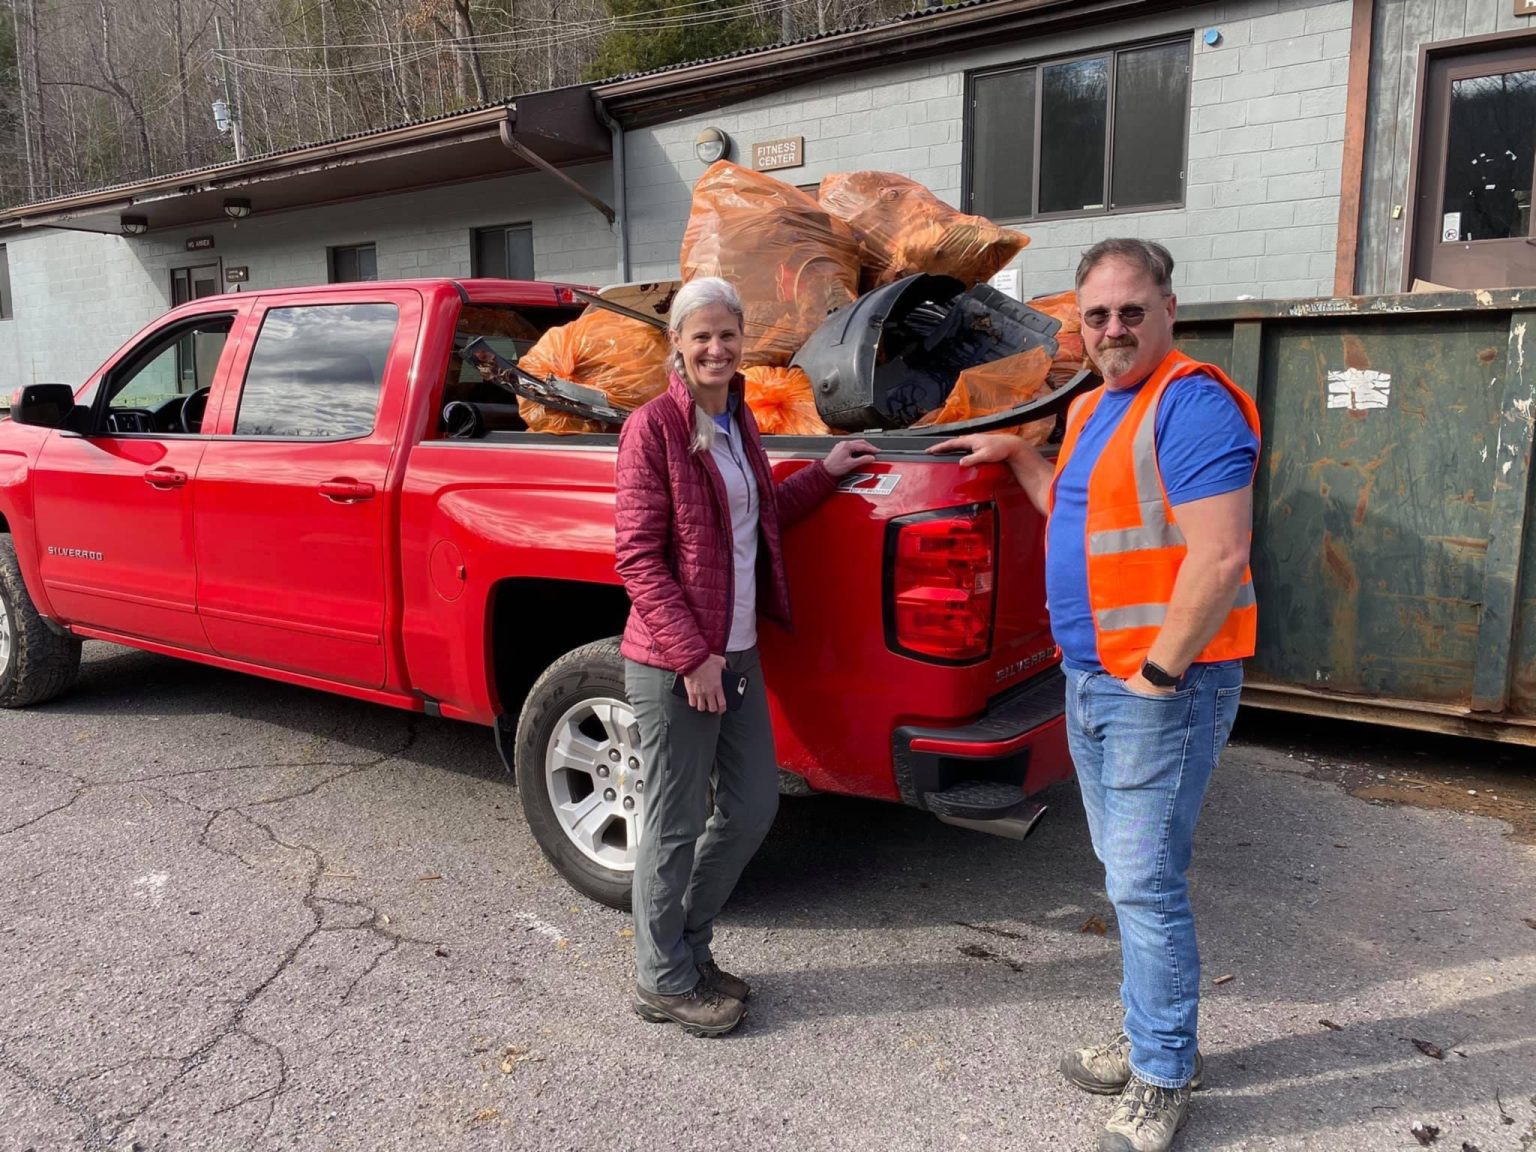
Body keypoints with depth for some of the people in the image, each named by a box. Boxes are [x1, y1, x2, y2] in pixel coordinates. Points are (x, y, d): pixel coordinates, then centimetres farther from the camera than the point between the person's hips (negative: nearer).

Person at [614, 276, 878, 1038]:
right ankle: (663, 980, 26)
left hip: (737, 652, 8)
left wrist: (824, 473, 15)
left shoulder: (738, 419, 12)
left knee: (753, 806, 16)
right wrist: (691, 655, -19)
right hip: (671, 661, -8)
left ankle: (687, 944, 36)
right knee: (677, 823, 5)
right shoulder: (653, 426, -12)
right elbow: (638, 557, -16)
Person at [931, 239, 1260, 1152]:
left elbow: (1220, 556, -24)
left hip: (1161, 690, -9)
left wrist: (1159, 671, -20)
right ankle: (1154, 1040, 33)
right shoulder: (1093, 408, 15)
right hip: (1090, 681, 9)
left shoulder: (1192, 403, -16)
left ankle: (1164, 1077, 16)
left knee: (1146, 885, -2)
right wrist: (1016, 455, 23)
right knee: (1127, 873, 17)